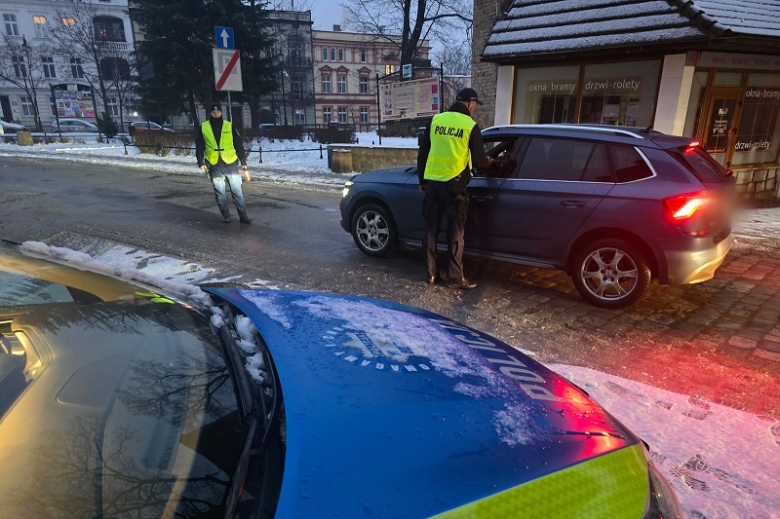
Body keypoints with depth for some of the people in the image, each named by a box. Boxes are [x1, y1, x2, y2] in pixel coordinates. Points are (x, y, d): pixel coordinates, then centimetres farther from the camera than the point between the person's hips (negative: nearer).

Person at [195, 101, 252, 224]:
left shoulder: (229, 126, 3)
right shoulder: (203, 127, 5)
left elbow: (238, 145, 4)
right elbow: (199, 146, 9)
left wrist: (243, 162, 0)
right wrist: (201, 162, -1)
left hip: (230, 163, -1)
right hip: (214, 166, 1)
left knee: (237, 190, -1)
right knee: (220, 192, 6)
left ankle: (243, 216, 3)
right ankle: (225, 216, 17)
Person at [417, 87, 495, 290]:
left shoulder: (436, 120, 7)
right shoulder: (471, 126, -4)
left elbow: (422, 152, 9)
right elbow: (478, 160, 0)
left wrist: (422, 180, 18)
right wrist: (489, 161, 23)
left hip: (432, 182, 4)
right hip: (454, 185, -4)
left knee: (431, 229, 12)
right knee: (455, 233, 3)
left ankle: (431, 272, 18)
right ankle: (455, 276, 7)